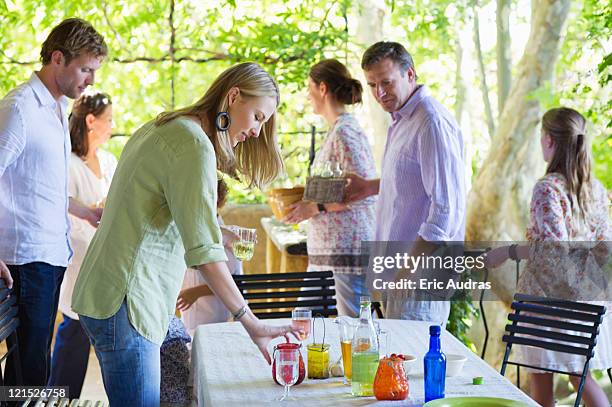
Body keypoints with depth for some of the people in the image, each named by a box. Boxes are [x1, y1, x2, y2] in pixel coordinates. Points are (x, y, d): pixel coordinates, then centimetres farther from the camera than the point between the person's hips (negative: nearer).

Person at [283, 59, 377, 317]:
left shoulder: (345, 132, -14)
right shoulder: (337, 130, 16)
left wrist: (317, 207, -16)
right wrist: (307, 200, 12)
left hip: (347, 251, -10)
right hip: (326, 251, 10)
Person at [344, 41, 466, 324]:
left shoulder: (432, 123, -18)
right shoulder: (403, 118, 15)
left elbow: (447, 205, -22)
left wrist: (412, 267, -22)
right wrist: (372, 187, 30)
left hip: (422, 271, -10)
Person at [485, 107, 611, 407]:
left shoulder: (548, 188, -15)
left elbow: (554, 247, -24)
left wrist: (507, 252, -14)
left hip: (545, 296, -6)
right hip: (583, 297, 7)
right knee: (580, 376, 17)